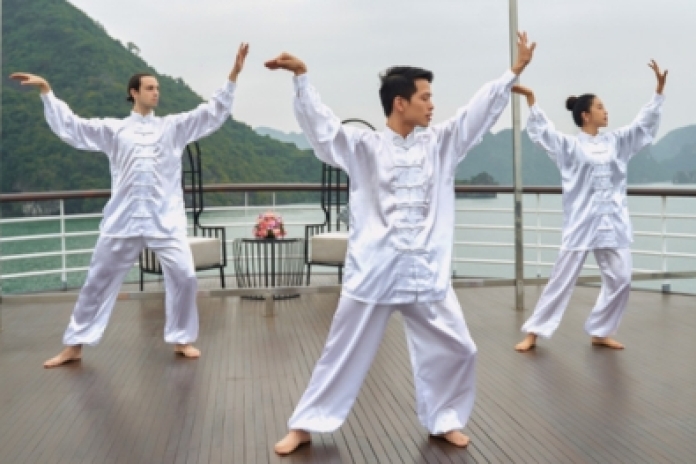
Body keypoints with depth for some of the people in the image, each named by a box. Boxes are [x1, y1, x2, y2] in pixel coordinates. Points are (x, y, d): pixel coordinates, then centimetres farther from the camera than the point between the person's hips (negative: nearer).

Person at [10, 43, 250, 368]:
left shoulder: (174, 127, 8)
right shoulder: (113, 130, 8)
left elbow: (213, 113, 3)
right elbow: (69, 126, 7)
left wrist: (233, 76, -5)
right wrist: (46, 90, 1)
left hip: (165, 219, 0)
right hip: (123, 218, 0)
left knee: (183, 276, -7)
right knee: (98, 281, 6)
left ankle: (181, 339, 14)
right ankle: (74, 346, 19)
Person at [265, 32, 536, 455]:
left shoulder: (440, 144, 8)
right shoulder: (364, 146, -2)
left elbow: (480, 112, 7)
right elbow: (322, 125, -10)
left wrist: (515, 71, 4)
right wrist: (302, 76, -20)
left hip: (426, 272, 3)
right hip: (374, 270, -3)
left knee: (454, 350, 7)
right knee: (344, 352, 6)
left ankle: (445, 420, 29)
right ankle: (306, 426, 20)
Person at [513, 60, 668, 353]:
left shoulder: (615, 142, 10)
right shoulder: (569, 146, -4)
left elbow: (644, 123, 11)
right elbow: (543, 131, -15)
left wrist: (659, 90, 2)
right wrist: (531, 100, -26)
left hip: (613, 223, 5)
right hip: (582, 224, -5)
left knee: (620, 280, 4)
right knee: (562, 280, -2)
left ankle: (600, 332, 20)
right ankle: (533, 333, 6)